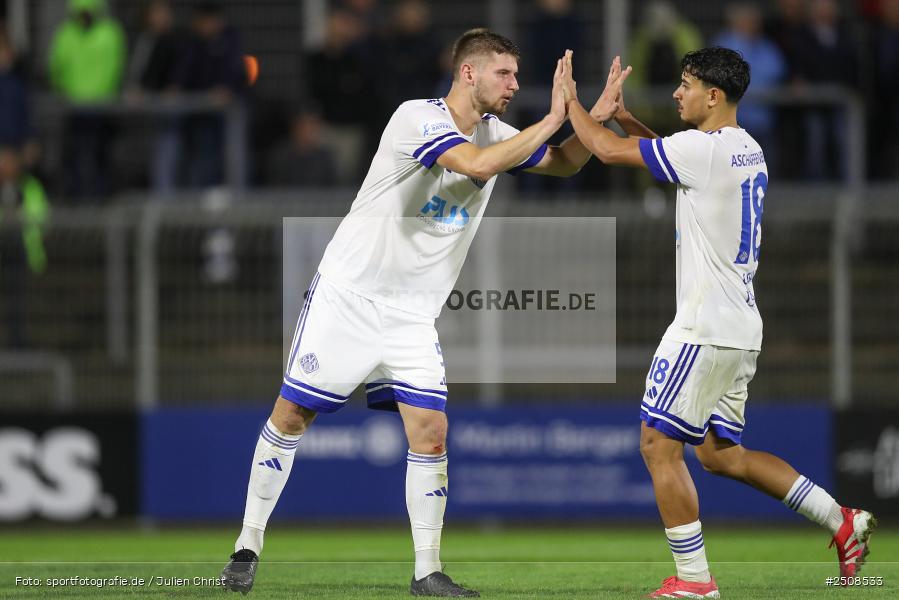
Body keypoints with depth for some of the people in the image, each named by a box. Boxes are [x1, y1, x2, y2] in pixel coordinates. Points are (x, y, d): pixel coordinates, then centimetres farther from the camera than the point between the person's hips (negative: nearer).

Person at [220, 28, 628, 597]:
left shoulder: (494, 133, 5)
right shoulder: (420, 117, -17)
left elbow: (564, 163, 16)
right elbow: (477, 165, -32)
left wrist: (596, 118, -4)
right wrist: (552, 120, -27)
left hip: (413, 314, 6)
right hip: (348, 294, -6)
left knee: (430, 434, -6)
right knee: (291, 417, 2)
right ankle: (249, 544, 15)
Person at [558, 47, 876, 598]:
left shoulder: (703, 149, -15)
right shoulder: (749, 152, 14)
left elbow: (607, 150, -13)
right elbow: (674, 159, 32)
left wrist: (572, 100, 3)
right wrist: (622, 113, 23)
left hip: (705, 327, -9)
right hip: (741, 328, 9)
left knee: (659, 445, -2)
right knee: (720, 453, 16)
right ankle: (843, 522, 12)